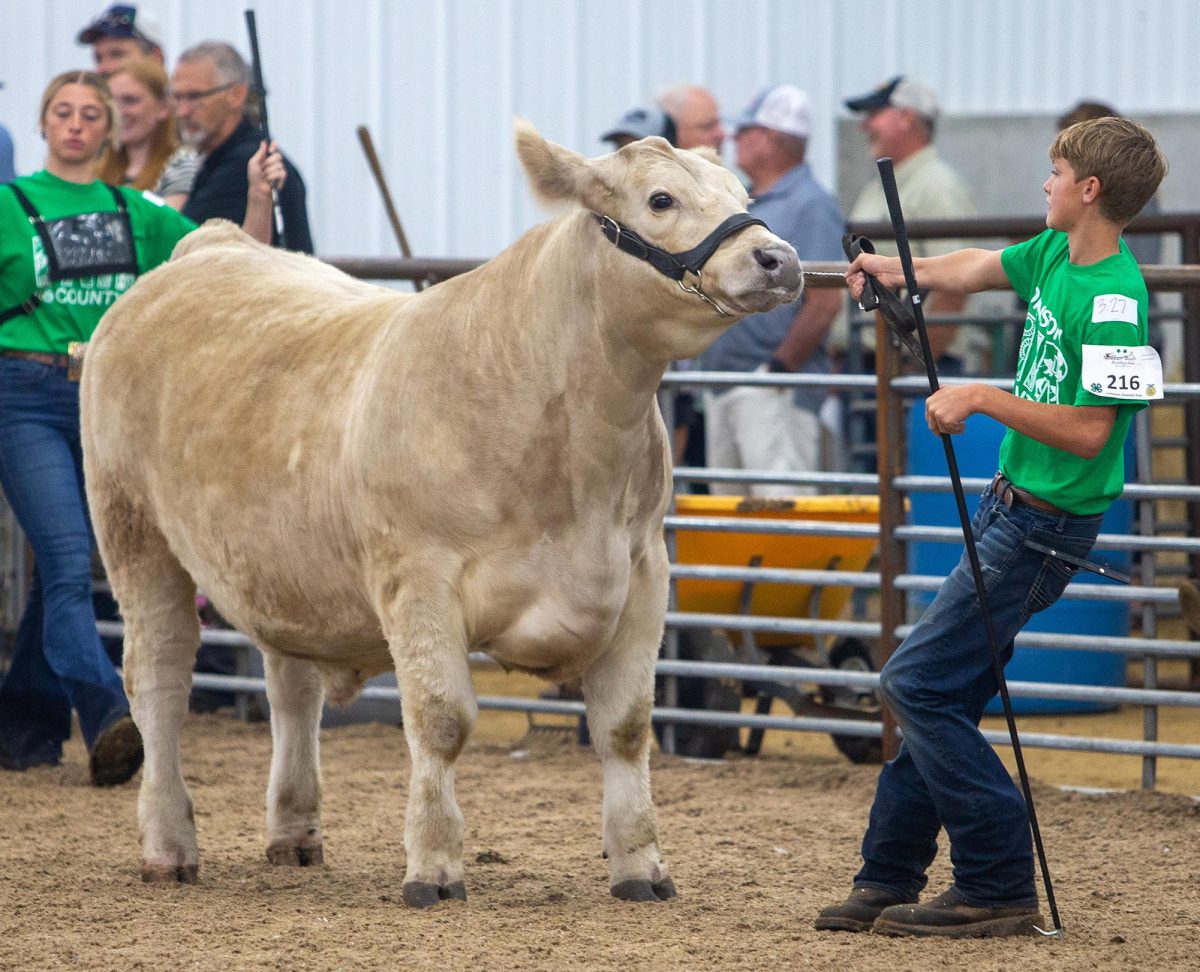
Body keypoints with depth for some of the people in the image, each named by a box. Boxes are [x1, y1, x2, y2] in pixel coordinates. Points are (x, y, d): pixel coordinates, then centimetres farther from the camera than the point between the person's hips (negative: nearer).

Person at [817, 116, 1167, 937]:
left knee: (919, 685, -11)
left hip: (1045, 525, -9)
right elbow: (978, 270, 25)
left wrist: (985, 398, -23)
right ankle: (889, 882, 17)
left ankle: (1001, 889, -7)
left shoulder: (1113, 299, -21)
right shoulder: (1054, 253, 6)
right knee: (945, 696, 11)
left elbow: (1088, 432, -25)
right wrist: (898, 270, 25)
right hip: (1010, 503, 9)